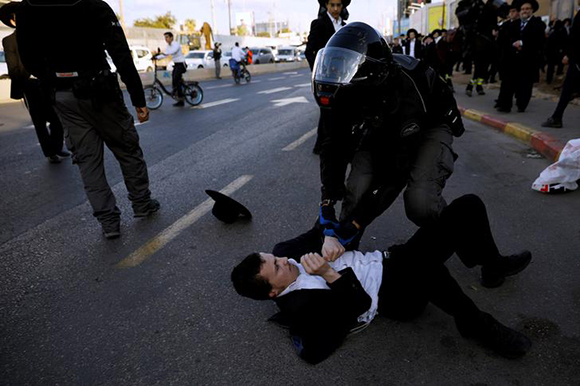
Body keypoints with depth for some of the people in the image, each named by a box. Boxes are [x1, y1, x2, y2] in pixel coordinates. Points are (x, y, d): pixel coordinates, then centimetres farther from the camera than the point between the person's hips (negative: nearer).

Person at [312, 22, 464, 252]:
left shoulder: (404, 90, -40)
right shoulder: (344, 89, -21)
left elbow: (396, 172, -37)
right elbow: (333, 144, -13)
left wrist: (355, 225, -36)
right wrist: (327, 201, -21)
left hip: (428, 126, -4)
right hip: (383, 129, 5)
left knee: (420, 204, -29)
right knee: (356, 190, -20)